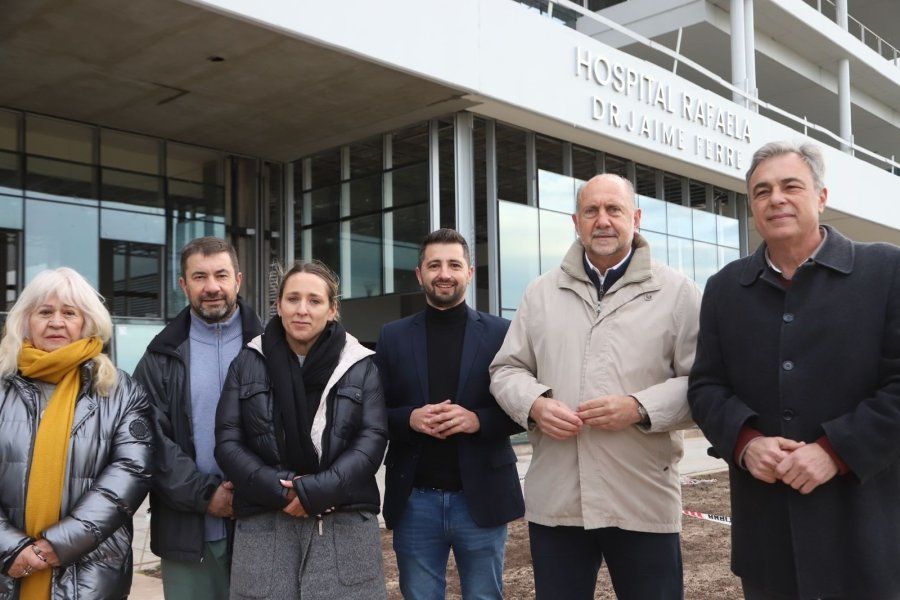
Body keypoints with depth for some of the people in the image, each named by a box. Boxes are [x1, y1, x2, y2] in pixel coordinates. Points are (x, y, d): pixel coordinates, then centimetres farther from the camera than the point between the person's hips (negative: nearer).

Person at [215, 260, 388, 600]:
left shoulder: (361, 365, 5)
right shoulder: (247, 363, 7)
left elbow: (372, 440, -3)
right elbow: (227, 442, 2)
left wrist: (315, 491, -15)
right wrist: (279, 490, -13)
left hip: (346, 524, 0)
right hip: (264, 525, 1)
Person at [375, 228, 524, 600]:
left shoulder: (501, 333, 1)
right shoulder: (393, 337, 5)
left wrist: (478, 420, -16)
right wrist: (410, 418, -15)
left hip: (481, 498, -1)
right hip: (414, 502, 1)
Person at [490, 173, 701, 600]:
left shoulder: (676, 291, 1)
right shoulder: (541, 292, 10)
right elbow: (506, 370, 12)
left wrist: (640, 408, -17)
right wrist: (534, 405, -8)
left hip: (643, 500, -2)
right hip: (553, 499, 3)